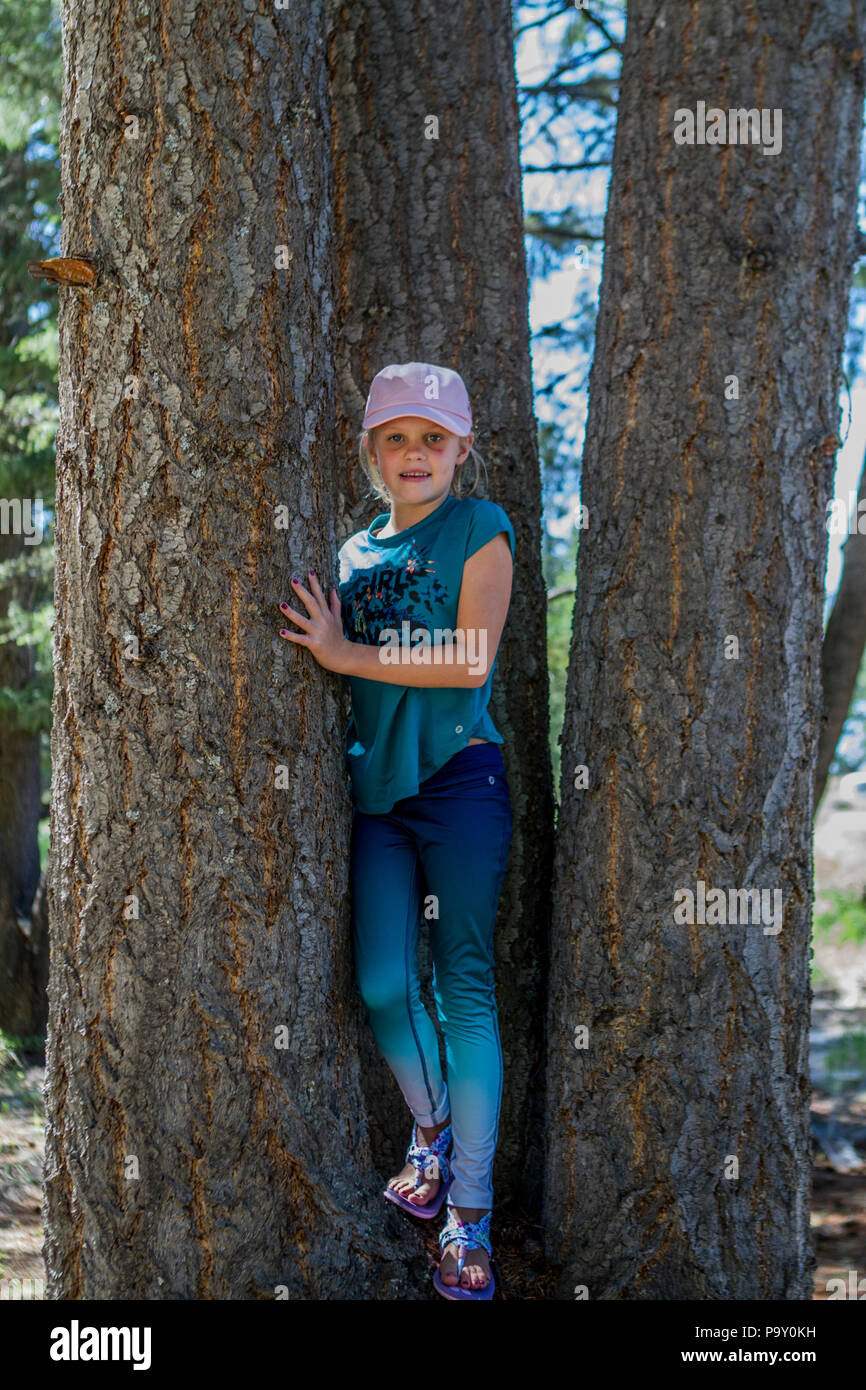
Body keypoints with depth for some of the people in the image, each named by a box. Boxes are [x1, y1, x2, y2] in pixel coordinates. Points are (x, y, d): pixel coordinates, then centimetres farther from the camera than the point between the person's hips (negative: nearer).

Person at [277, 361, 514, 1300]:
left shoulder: (479, 528, 0)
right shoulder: (355, 551, 15)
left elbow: (471, 661, -12)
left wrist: (348, 654, -13)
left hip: (458, 776, -5)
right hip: (376, 782, 5)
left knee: (464, 987, -4)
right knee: (381, 986, 0)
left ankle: (469, 1216, 1)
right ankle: (431, 1130, 29)